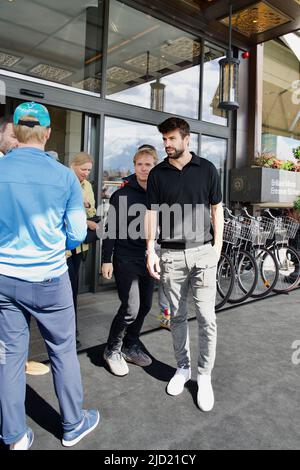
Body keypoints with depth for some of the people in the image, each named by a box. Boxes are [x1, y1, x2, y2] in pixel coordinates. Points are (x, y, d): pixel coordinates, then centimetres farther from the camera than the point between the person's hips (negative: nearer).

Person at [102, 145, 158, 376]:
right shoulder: (123, 194, -7)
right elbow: (111, 228, -6)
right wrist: (107, 259, -9)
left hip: (148, 258, 5)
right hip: (125, 259, -5)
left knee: (145, 306, 11)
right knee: (131, 308, -8)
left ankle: (131, 345, 32)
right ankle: (113, 350, 15)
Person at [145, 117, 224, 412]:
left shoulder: (207, 169, 3)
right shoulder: (158, 174, 5)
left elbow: (216, 209, 6)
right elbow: (152, 212, 4)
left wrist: (217, 247, 0)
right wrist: (150, 251, -3)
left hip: (203, 252, -1)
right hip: (171, 255, 2)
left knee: (206, 318, 0)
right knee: (177, 316, 11)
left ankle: (204, 376, 16)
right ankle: (183, 367, 30)